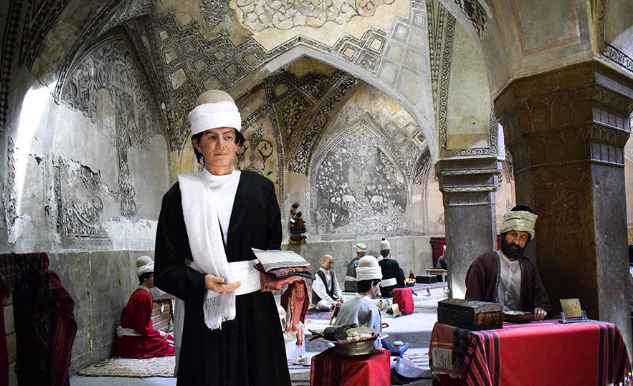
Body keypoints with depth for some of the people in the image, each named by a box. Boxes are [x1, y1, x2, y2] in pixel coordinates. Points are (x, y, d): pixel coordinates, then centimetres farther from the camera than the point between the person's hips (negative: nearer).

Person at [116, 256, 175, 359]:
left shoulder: (147, 294, 10)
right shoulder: (142, 296, -21)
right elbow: (140, 326, -21)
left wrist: (156, 332, 3)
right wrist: (157, 333, -11)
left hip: (138, 334, 10)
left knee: (170, 338, 1)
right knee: (163, 344, -18)